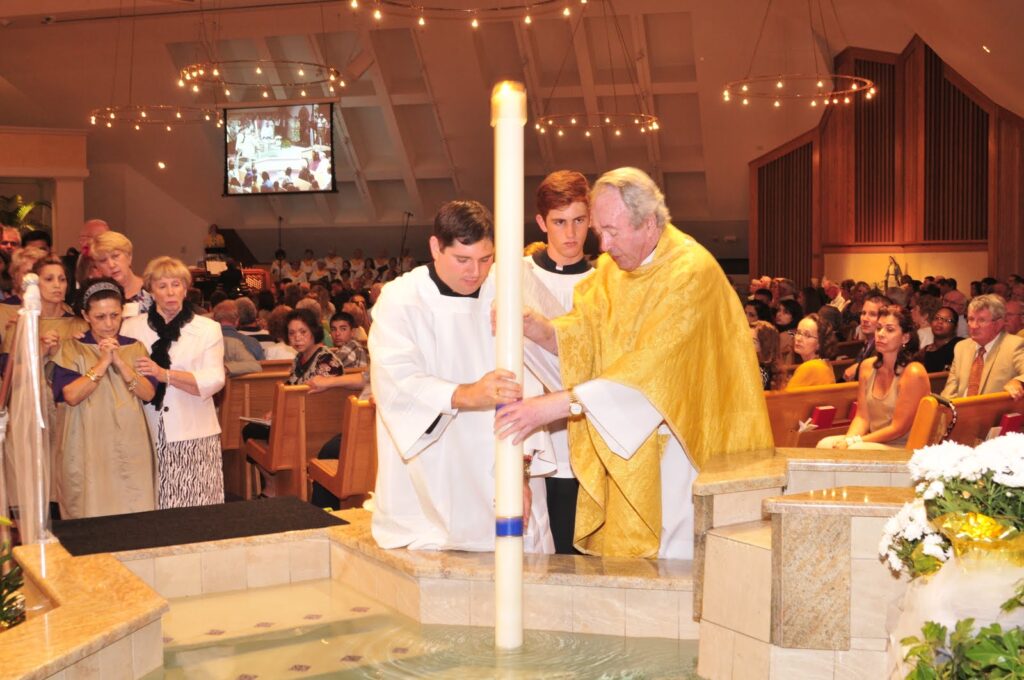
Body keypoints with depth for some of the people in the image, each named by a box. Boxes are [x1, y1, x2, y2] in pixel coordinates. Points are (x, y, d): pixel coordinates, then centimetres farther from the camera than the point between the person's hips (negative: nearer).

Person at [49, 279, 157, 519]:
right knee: (92, 515, -1)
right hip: (88, 449, -2)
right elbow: (71, 395, -11)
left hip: (130, 447, 2)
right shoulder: (72, 348, 2)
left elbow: (149, 393, -2)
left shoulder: (135, 348, 9)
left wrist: (120, 362, -11)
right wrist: (103, 362, -13)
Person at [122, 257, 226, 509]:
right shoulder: (132, 327, 12)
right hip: (147, 434, 1)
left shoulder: (208, 329, 7)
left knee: (195, 508, -6)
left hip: (192, 434, -1)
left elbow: (213, 380, -7)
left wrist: (164, 375, -17)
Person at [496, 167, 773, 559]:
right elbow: (579, 336, 1)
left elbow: (647, 370, -27)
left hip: (685, 449, -6)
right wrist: (534, 326, -20)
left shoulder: (691, 272, -18)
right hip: (627, 449, 6)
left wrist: (554, 406, -31)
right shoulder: (612, 268, 7)